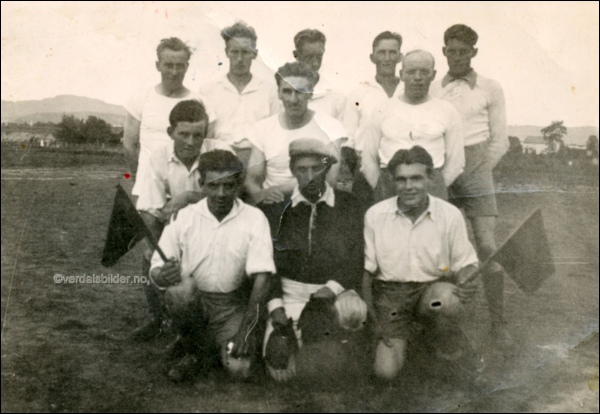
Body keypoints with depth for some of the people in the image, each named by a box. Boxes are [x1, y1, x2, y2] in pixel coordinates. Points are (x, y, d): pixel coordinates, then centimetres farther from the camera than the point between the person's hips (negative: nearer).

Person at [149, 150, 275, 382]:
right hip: (190, 300, 1)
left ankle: (220, 341, 15)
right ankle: (195, 351, -3)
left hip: (231, 303, 0)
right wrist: (164, 276, -30)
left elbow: (262, 277, -12)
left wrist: (246, 329, -21)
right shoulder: (183, 217, -5)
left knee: (239, 368, -22)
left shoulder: (254, 219, -7)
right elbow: (155, 273, -4)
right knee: (180, 289, -33)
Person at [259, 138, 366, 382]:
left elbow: (357, 258, -1)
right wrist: (275, 304, -10)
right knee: (280, 370, -14)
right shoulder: (276, 207, 0)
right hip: (291, 290, 1)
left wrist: (332, 288, -16)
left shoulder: (348, 206, 0)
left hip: (335, 289, 0)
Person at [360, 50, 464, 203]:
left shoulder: (447, 111, 10)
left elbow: (456, 161, 11)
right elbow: (368, 158, 11)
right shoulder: (382, 110, 10)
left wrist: (438, 188, 6)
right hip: (388, 187, 1)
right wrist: (381, 189, 8)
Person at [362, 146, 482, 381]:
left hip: (434, 287, 1)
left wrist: (463, 282, -21)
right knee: (386, 371, -18)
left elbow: (466, 263, 3)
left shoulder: (450, 215, -7)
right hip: (390, 293, 0)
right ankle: (403, 332, 15)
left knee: (445, 298, -37)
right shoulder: (375, 215, -8)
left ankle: (453, 352, -4)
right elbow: (365, 271, -1)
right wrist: (375, 319, -5)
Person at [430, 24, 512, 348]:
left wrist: (477, 172, -4)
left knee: (488, 248, -8)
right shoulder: (432, 91, 12)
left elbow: (500, 141, 5)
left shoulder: (490, 89, 6)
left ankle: (498, 323, 0)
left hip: (475, 170, -2)